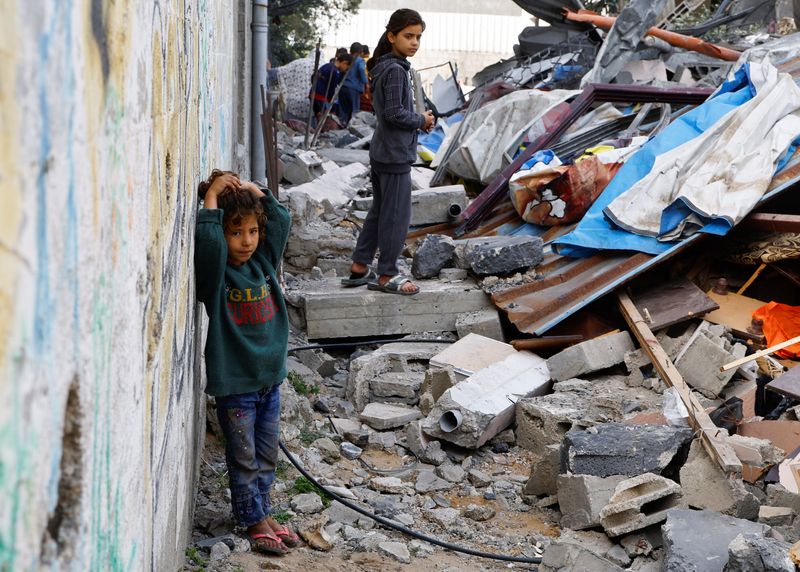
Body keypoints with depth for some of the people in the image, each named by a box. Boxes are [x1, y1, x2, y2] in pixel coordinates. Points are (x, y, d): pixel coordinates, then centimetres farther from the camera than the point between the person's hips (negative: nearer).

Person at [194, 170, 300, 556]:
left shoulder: (263, 261, 3)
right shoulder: (216, 273, -14)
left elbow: (281, 220, 5)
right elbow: (209, 243, -34)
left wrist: (252, 191, -4)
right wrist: (211, 198, -25)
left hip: (270, 377, 6)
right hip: (234, 383, -6)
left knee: (267, 457, 16)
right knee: (244, 459, 7)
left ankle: (262, 513, 30)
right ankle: (253, 521, 19)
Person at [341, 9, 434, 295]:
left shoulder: (382, 68, 12)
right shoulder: (396, 70, -17)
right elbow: (395, 113, -21)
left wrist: (418, 119, 6)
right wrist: (422, 120, -7)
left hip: (381, 153, 10)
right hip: (395, 156, -10)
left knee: (379, 211, 16)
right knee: (397, 216, -1)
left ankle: (359, 269, 21)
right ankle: (386, 275, 8)